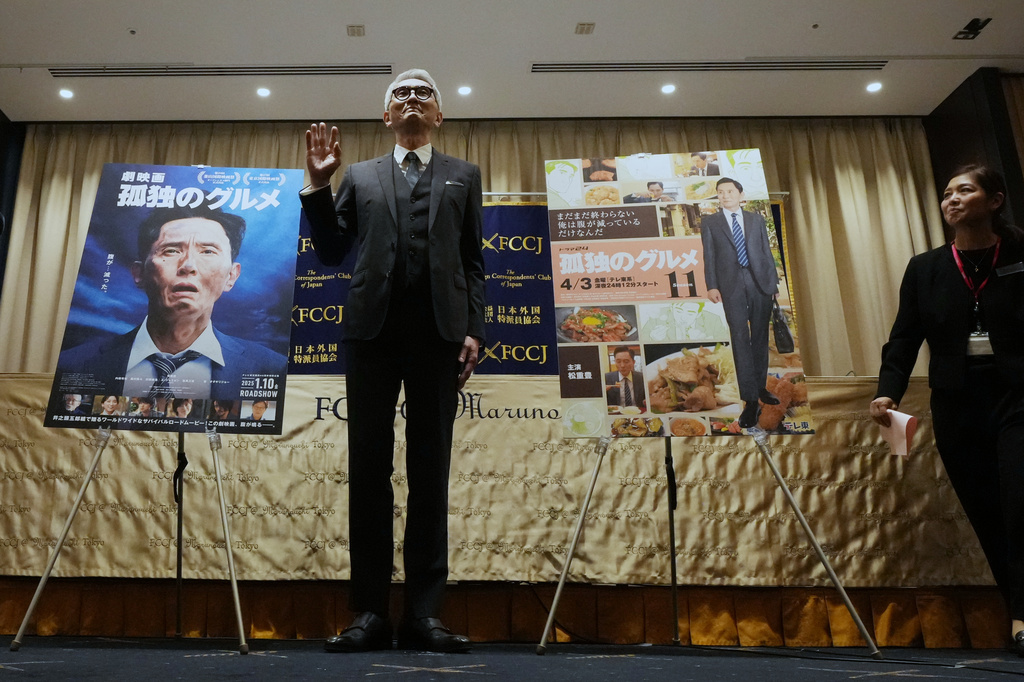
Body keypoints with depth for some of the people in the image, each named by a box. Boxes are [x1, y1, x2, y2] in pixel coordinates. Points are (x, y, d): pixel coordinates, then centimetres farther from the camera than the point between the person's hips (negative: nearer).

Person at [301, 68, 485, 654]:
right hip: (374, 327, 1)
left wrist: (473, 331, -2)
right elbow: (331, 252, 14)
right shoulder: (361, 176, 21)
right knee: (369, 467, -1)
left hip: (438, 330, -1)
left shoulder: (463, 176, 19)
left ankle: (425, 612, 2)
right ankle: (371, 611, 4)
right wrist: (319, 185, 5)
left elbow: (473, 262, 10)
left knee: (430, 469, -2)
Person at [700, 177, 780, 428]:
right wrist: (712, 286, -7)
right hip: (732, 285, -2)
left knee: (760, 338, 7)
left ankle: (760, 388, 19)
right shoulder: (709, 222, 10)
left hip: (760, 282, 2)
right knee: (740, 339, -8)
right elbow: (709, 256, 3)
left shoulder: (756, 219, 15)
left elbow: (767, 251, 13)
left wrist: (774, 281, 8)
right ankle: (750, 400, -9)